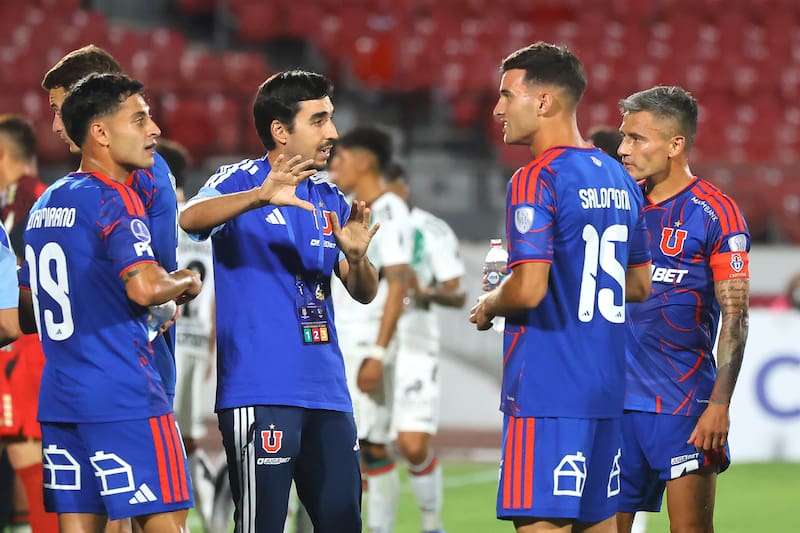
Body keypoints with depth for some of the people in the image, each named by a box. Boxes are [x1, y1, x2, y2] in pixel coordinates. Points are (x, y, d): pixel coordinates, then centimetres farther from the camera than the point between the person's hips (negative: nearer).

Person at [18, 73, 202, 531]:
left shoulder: (44, 206, 17)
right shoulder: (115, 199, -10)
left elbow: (27, 314, 24)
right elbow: (145, 287, -25)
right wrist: (186, 284, -6)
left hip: (59, 398, 8)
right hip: (124, 398, -8)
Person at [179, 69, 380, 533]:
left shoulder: (330, 200, 15)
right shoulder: (242, 181, -3)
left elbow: (364, 293, 14)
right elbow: (190, 218, -24)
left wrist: (356, 257, -9)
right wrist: (259, 197, -41)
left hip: (327, 392, 6)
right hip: (260, 388, -6)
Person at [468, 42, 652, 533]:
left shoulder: (535, 180, -12)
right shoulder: (618, 178, 14)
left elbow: (528, 289, -20)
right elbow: (640, 285, 22)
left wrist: (487, 307, -1)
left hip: (547, 390, -9)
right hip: (606, 389, 9)